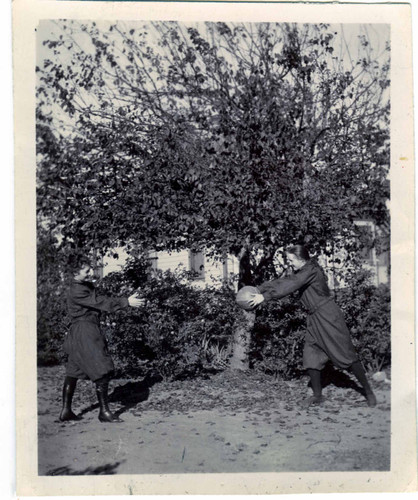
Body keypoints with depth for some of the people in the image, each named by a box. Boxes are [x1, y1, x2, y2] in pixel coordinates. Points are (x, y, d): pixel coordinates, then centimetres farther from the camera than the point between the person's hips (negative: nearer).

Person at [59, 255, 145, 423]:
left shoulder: (87, 285, 14)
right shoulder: (76, 291, -17)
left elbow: (98, 303, 15)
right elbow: (100, 302, -22)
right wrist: (126, 302, -23)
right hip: (85, 332, -10)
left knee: (73, 371, 13)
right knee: (103, 370, -7)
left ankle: (66, 411, 20)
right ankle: (104, 411, -2)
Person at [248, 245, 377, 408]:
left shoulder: (311, 270, -17)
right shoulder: (300, 273, 11)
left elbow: (289, 286, -25)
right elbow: (282, 282, 8)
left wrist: (265, 296, -27)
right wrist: (258, 290, -2)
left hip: (329, 317, -9)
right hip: (314, 320, 9)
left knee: (346, 355, -1)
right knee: (310, 358, 5)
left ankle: (368, 391, 13)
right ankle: (317, 395, 17)